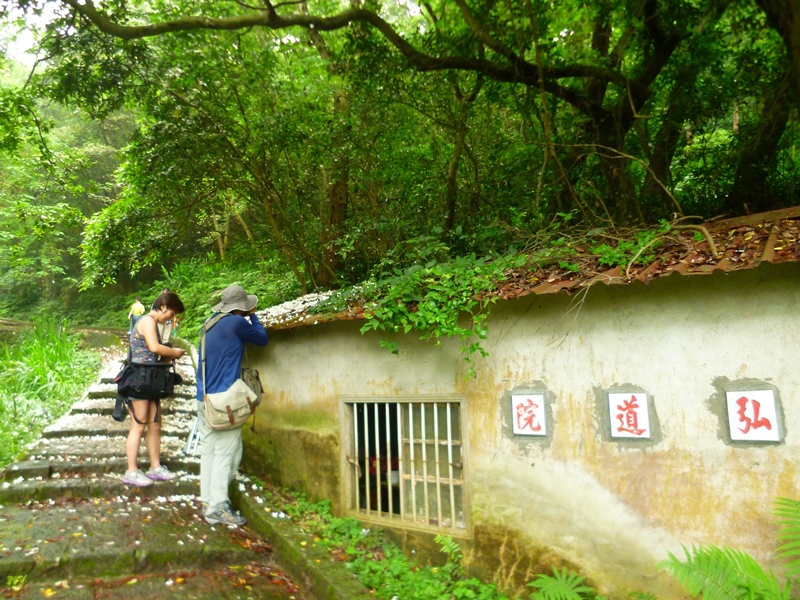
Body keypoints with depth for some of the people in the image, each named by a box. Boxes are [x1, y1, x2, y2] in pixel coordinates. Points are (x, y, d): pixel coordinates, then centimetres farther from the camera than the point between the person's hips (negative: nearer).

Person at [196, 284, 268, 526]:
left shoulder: (210, 322, 10)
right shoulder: (237, 323, -13)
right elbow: (262, 339, 1)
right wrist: (252, 316, 14)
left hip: (204, 398, 8)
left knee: (208, 451, 11)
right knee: (225, 454, -3)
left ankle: (208, 501, 18)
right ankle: (218, 507, -1)